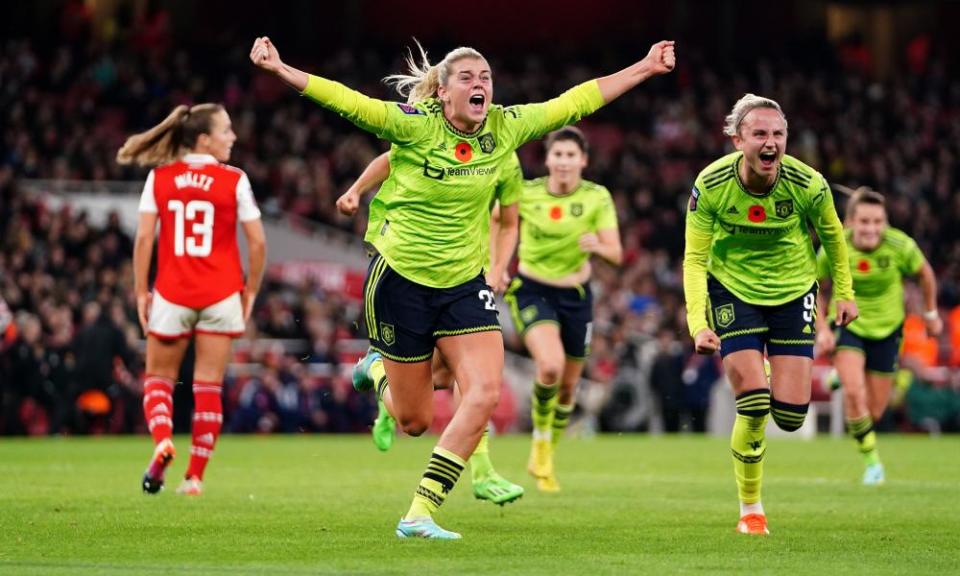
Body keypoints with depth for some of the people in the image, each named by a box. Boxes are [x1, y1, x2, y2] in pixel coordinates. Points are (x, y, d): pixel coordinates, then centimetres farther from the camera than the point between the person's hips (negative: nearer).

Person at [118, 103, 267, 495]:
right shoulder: (234, 180, -4)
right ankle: (195, 476, 4)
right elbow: (257, 242, -5)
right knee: (208, 386, 6)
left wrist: (141, 292, 3)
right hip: (221, 296, -1)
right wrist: (251, 290, 8)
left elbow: (143, 238, -4)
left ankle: (162, 440, -14)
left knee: (158, 378, 14)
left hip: (171, 294, 1)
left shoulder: (159, 178, 0)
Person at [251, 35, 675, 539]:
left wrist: (645, 68, 6)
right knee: (414, 421, 6)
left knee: (485, 392, -17)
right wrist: (280, 70, -34)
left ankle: (419, 513, -10)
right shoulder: (414, 125, -15)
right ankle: (381, 375, 45)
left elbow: (574, 101, 4)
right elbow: (348, 101, -23)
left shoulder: (505, 128, -2)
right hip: (400, 278, -4)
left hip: (464, 282, 4)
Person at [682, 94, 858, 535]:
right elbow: (695, 258, -16)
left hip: (793, 292, 1)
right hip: (733, 291, -1)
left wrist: (844, 292, 8)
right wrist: (699, 324, -27)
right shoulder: (710, 185, -21)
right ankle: (750, 509, 5)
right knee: (753, 405, -15)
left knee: (790, 416, -5)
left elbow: (832, 234, 1)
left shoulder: (808, 184, -19)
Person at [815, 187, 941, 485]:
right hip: (846, 324, -1)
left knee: (874, 412, 7)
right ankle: (871, 457, -6)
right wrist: (822, 329, -12)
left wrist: (931, 313, 11)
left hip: (886, 329, 1)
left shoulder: (900, 246, -21)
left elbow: (924, 273, 1)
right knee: (854, 391, -27)